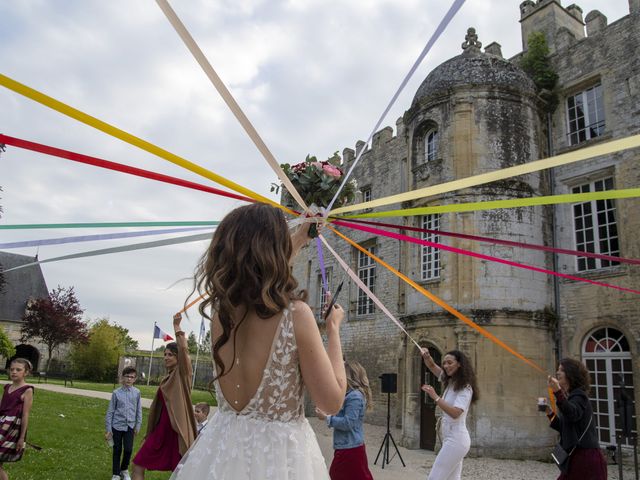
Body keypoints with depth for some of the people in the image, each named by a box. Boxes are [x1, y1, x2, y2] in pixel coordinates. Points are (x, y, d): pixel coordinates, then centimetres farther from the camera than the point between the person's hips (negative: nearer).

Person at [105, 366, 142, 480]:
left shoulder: (136, 392, -2)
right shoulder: (116, 393, -5)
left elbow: (139, 410, 4)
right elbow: (110, 411, -2)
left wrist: (138, 425, 3)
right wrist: (108, 429, -2)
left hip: (130, 426, 1)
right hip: (117, 425, -1)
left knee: (128, 449, -4)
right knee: (117, 450, 9)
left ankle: (124, 470, 24)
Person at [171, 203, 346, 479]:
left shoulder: (220, 308, -4)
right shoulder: (296, 313, -21)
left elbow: (260, 270, 18)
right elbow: (332, 401, -13)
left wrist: (300, 238, 31)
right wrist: (333, 329, -3)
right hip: (280, 451, -5)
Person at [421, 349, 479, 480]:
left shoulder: (465, 388, -15)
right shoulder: (450, 381, 9)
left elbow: (455, 413, -25)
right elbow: (432, 366, 12)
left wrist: (435, 397, -29)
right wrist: (426, 356, -10)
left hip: (456, 439, -9)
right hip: (451, 438, 9)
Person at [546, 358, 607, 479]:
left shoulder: (579, 396, -11)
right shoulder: (570, 397, 15)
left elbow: (573, 414, -34)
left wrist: (558, 392, -47)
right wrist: (550, 414, 5)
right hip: (576, 457, 9)